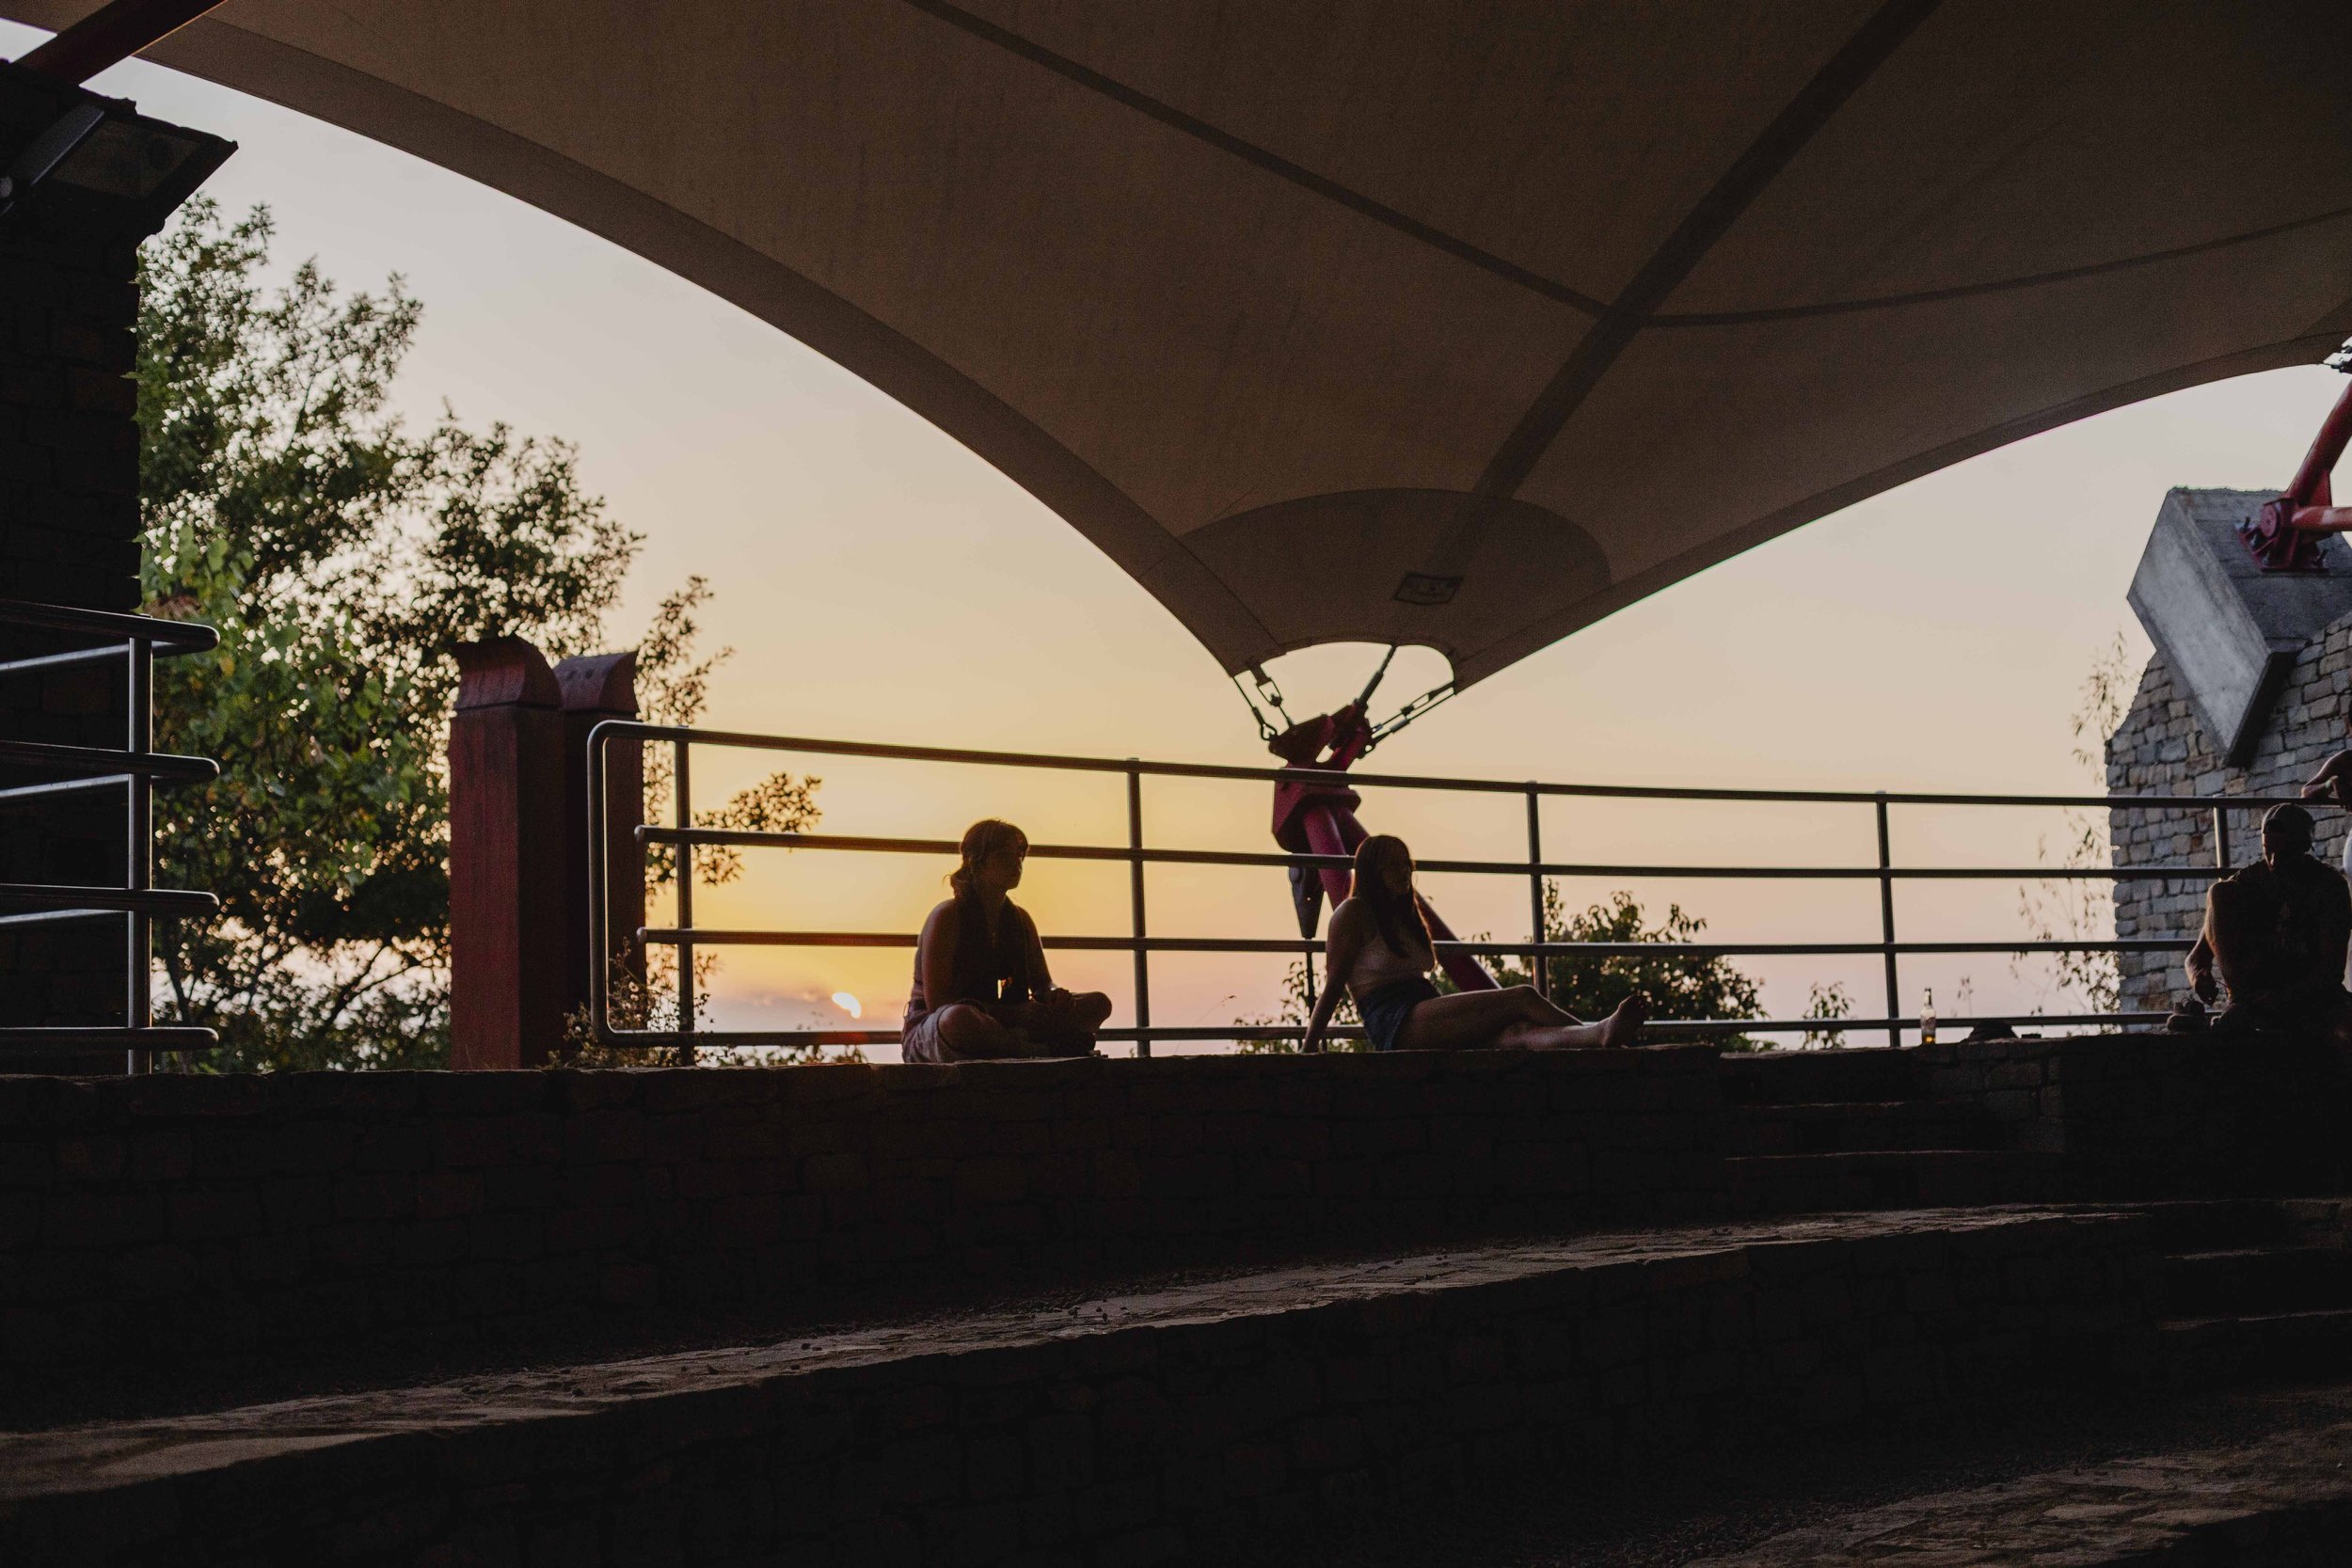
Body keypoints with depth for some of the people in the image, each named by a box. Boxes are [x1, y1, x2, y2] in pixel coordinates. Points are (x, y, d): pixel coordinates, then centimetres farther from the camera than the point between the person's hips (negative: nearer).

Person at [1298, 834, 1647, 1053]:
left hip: (1429, 1021, 7)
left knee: (1517, 1034, -27)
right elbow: (1333, 985, -1)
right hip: (1397, 1025, -7)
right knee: (1522, 997, -22)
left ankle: (1602, 1034, -53)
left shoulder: (1407, 916, 31)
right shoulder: (1353, 913, 5)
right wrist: (1309, 1046, -7)